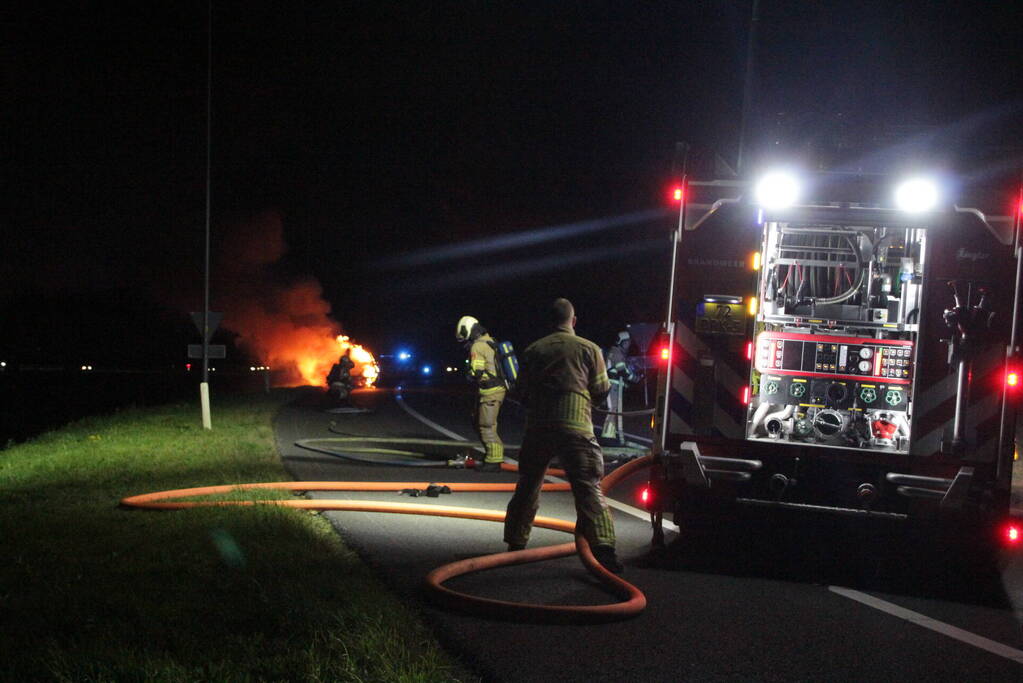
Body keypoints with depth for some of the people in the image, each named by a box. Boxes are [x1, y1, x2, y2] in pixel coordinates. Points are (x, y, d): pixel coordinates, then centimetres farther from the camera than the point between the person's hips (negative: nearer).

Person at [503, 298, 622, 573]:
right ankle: (603, 547, -17)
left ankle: (516, 543, 26)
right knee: (589, 489, -5)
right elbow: (602, 391, 4)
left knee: (527, 485, 17)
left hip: (538, 427, 3)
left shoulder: (533, 350, 8)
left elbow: (521, 390, 12)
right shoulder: (589, 349, 1)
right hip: (576, 427, -3)